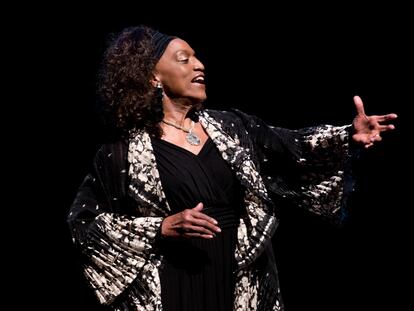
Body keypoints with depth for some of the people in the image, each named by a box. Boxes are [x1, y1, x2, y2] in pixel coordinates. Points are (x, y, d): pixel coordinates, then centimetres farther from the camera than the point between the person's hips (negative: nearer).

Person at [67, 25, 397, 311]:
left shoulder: (230, 126, 8)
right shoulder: (124, 151, -4)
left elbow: (292, 147, 1)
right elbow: (84, 220, -3)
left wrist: (349, 136, -17)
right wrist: (164, 228, -13)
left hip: (242, 284, 4)